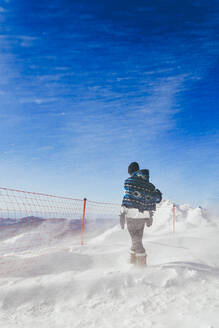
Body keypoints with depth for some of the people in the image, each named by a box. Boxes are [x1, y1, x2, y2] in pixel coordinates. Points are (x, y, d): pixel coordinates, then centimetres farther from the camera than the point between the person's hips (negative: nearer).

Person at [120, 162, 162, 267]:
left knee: (136, 241, 2)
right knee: (137, 239, 18)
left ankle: (142, 265, 4)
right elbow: (157, 198, 14)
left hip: (132, 214, -6)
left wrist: (122, 214, -12)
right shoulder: (149, 184, 13)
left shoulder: (130, 181, -4)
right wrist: (150, 216, 23)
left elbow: (127, 196, -14)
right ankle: (133, 263, 29)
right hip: (144, 215, 6)